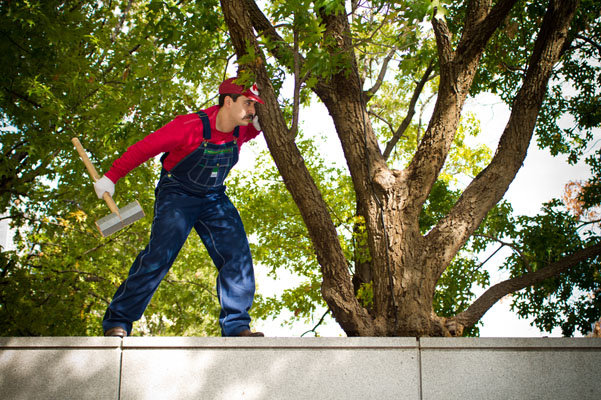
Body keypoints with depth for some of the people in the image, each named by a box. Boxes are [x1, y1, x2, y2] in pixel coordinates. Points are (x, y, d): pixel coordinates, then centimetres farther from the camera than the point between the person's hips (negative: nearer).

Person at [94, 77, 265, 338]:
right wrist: (111, 177, -12)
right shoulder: (189, 126, -24)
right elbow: (145, 148, -16)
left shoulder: (242, 130, -7)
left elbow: (257, 126, 20)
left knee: (238, 255, -11)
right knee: (159, 255, -20)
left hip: (214, 199, 6)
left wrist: (259, 122, -5)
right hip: (176, 196, -5)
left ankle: (237, 327, -9)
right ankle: (117, 323, -13)